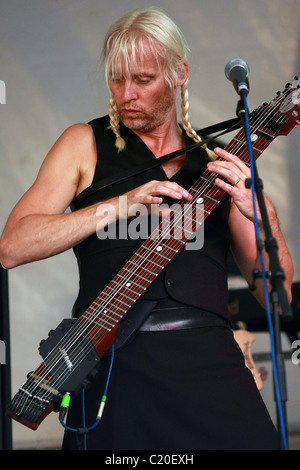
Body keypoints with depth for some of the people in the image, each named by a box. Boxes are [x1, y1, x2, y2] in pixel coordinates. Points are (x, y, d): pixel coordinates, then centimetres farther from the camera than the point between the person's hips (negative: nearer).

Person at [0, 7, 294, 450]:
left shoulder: (219, 163, 14)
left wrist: (259, 211, -7)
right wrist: (118, 206, -12)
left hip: (210, 359, 2)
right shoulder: (85, 144, 9)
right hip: (117, 360, -1)